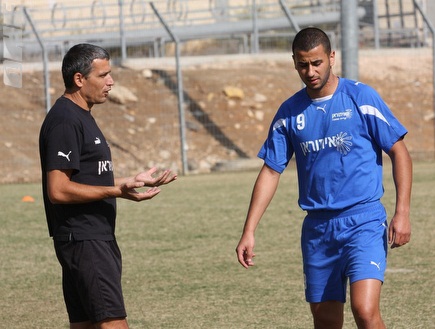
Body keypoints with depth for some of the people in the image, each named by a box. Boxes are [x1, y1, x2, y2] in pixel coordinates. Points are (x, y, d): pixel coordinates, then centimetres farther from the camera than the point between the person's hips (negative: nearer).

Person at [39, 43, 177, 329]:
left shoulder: (82, 117, 18)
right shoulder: (65, 121, -15)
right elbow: (58, 190, -21)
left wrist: (134, 181, 21)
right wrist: (117, 191, -25)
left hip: (98, 238, 10)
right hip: (83, 241, -10)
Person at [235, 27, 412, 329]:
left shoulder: (361, 97, -5)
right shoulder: (289, 112, 6)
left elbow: (399, 153, -2)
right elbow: (271, 171, 10)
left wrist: (402, 213, -11)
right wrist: (249, 232, 4)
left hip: (364, 221, -4)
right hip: (317, 227, 4)